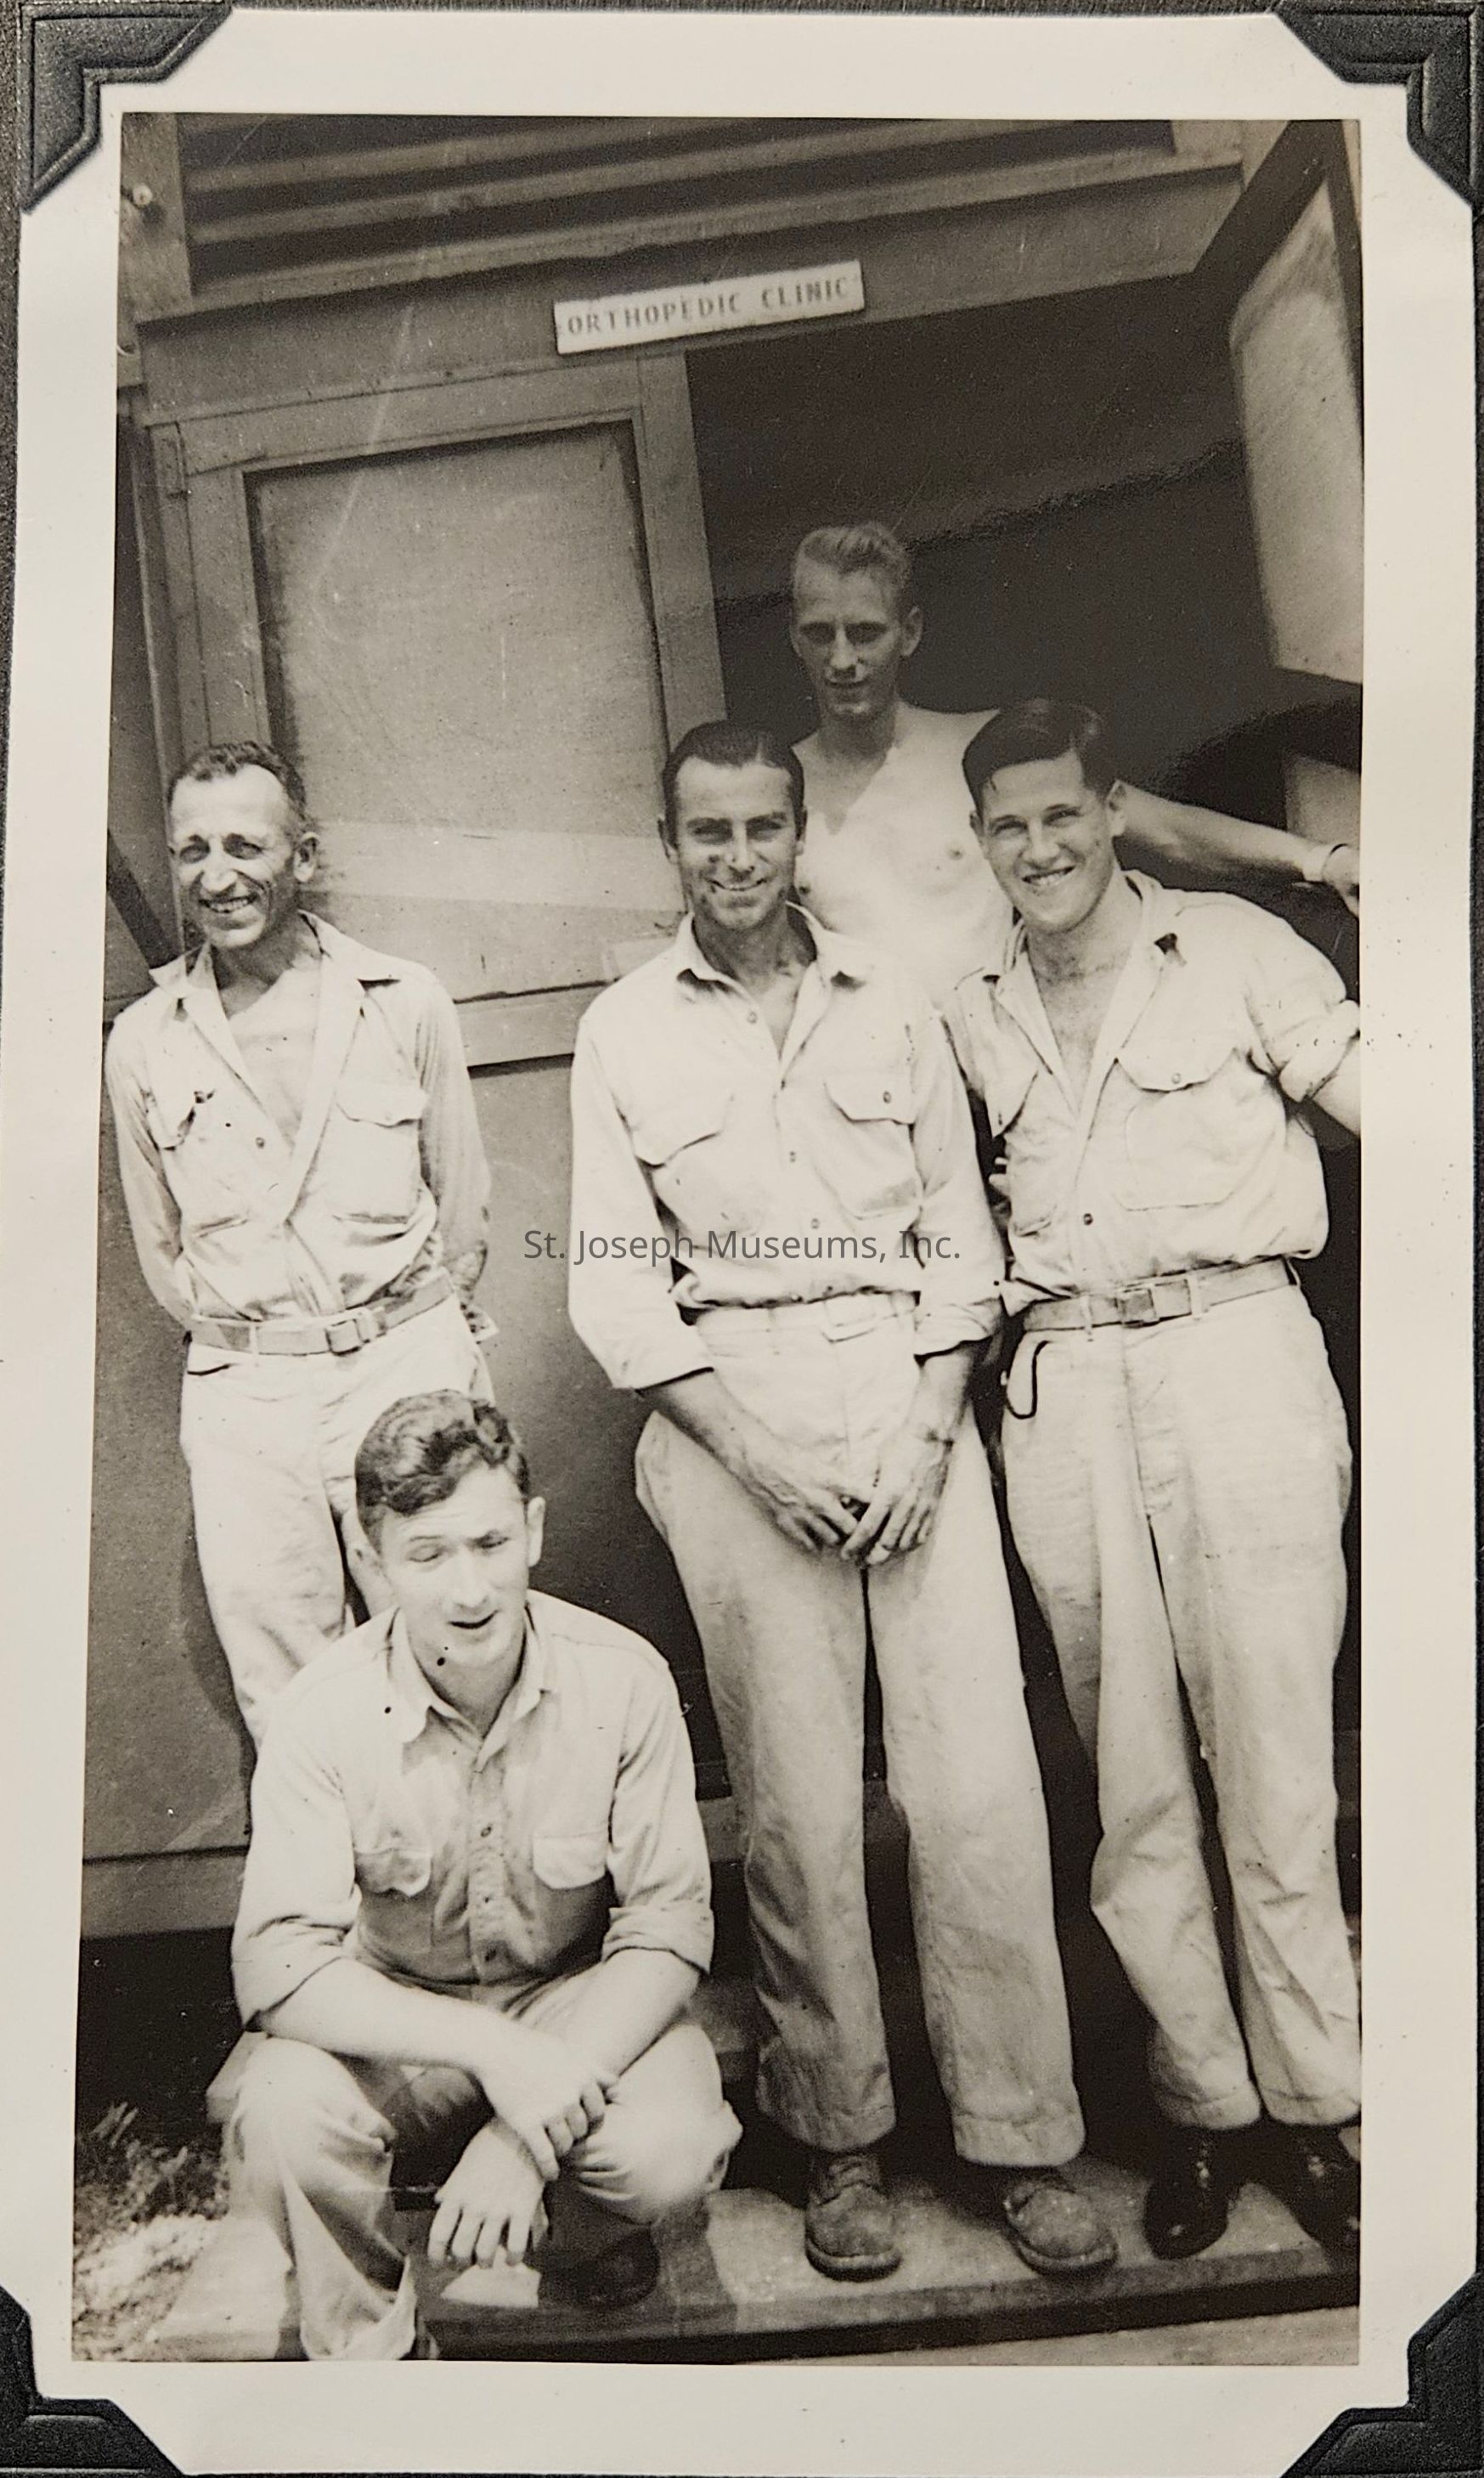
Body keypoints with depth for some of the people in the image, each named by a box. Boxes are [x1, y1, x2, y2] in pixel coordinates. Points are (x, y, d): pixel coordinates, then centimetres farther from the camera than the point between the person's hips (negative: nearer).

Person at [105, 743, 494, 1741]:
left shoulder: (407, 1003, -1)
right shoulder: (144, 1040, 2)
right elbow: (161, 1247, 14)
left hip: (408, 1366, -1)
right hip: (241, 1397, 1)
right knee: (287, 1708, 7)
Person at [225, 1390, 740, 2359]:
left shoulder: (623, 1679, -18)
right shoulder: (325, 1712, -19)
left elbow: (669, 1927, -16)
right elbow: (279, 1966, -23)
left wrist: (527, 2134, -28)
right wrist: (491, 2048, -35)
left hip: (585, 2000, 1)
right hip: (397, 2020, 0)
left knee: (673, 2149, -28)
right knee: (286, 2115, -30)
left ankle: (569, 2224, 11)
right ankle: (373, 2356, 1)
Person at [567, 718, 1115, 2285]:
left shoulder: (892, 1005, 12)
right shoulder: (624, 1032, 7)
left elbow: (957, 1231, 10)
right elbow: (616, 1276, 3)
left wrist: (927, 1425, -4)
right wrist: (750, 1444, -8)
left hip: (909, 1389, 2)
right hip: (732, 1405, -1)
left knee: (980, 1776, -3)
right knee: (796, 1794, 0)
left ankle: (1019, 2138, 10)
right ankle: (837, 2138, 17)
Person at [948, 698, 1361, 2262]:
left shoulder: (1237, 952, 4)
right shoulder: (974, 1015, 15)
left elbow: (1379, 1098, 1)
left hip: (1233, 1353, -3)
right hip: (1062, 1387, 3)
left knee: (1273, 1750, 1)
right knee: (1129, 1774, 7)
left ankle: (1308, 2103, 17)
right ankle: (1205, 2101, 21)